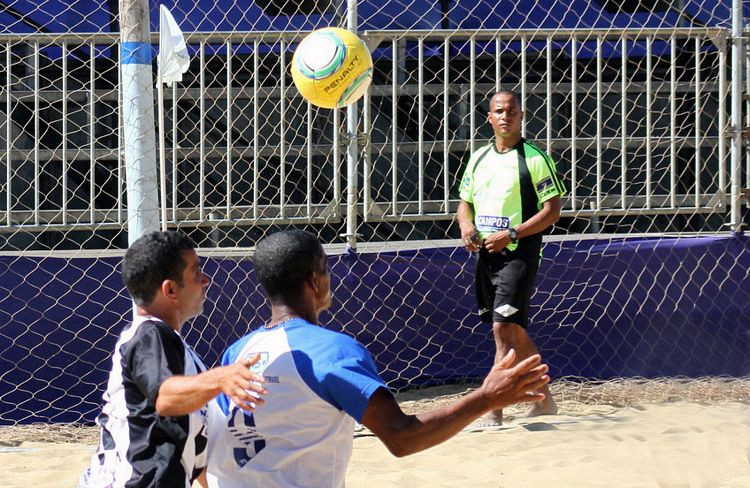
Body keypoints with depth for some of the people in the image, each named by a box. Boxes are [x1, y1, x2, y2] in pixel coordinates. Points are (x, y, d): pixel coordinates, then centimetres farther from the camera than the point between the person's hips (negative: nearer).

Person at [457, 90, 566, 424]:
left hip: (518, 254, -7)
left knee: (503, 328, -15)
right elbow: (465, 202, 20)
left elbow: (552, 211, -10)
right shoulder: (479, 158, 13)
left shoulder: (534, 159, -7)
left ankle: (494, 412, -16)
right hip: (486, 255, 7)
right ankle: (545, 400, 29)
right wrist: (466, 224, -3)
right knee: (515, 331, 15)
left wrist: (511, 234, -19)